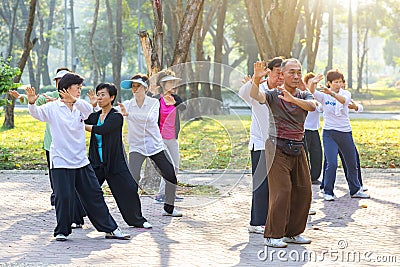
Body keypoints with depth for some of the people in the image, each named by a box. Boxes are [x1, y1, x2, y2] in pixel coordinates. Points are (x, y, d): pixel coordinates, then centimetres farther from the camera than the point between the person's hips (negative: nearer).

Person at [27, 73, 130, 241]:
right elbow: (36, 113, -17)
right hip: (61, 162, -4)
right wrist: (31, 103, -40)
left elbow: (89, 109, -14)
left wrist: (74, 100, -34)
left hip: (81, 161, 4)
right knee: (64, 197, -8)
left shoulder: (80, 107, 8)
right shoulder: (53, 108, -3)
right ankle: (61, 231, 10)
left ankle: (110, 229, 15)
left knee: (94, 195, 8)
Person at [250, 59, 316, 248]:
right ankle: (273, 236, -5)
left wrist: (292, 99, -33)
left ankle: (293, 232, 20)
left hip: (298, 149, 5)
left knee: (303, 191, 6)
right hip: (278, 148, -5)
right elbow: (255, 95, -23)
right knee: (281, 191, -12)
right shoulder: (273, 95, -2)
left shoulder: (304, 96, 8)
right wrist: (257, 79, -44)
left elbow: (312, 106, -16)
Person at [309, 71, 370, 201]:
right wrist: (313, 83, -47)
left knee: (352, 163, 12)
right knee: (332, 163, -13)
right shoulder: (323, 95, -3)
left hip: (345, 132, 3)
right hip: (329, 133, -3)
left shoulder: (346, 93, -1)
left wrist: (332, 93, -45)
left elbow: (343, 100, -25)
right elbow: (312, 92, -23)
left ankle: (355, 190, 28)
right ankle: (328, 192, 0)